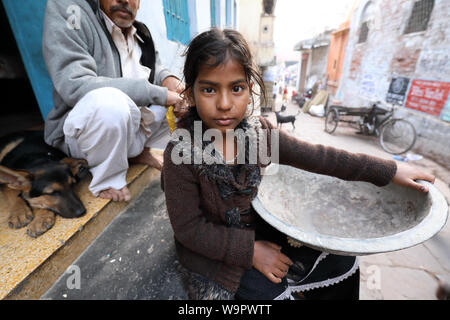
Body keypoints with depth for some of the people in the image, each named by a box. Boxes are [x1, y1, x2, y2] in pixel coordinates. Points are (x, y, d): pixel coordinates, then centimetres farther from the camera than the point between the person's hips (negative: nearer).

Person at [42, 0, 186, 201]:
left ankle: (140, 151, 9)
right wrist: (158, 93, -30)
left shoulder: (139, 32, 7)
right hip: (82, 129, -6)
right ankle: (107, 179, -11)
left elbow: (154, 66, 21)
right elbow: (74, 85, -27)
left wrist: (167, 78, -6)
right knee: (108, 101, -40)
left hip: (134, 124, 7)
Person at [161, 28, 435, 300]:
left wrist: (389, 170, 0)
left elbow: (315, 157, -5)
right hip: (213, 249, -3)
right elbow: (188, 228, -17)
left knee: (343, 262, 7)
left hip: (258, 232, 4)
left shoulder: (260, 131, -11)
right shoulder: (181, 154, -23)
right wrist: (250, 251, -19)